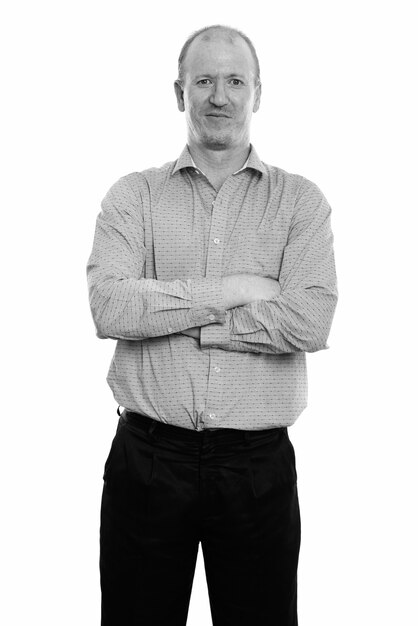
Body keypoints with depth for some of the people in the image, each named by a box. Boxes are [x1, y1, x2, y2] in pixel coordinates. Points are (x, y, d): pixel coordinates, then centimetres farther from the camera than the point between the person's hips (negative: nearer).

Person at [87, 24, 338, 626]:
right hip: (148, 457, 1)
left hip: (258, 463, 0)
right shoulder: (133, 195, 5)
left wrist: (170, 312, -11)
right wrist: (227, 292, -13)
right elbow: (109, 306, -12)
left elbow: (311, 322, -13)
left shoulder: (301, 201, 3)